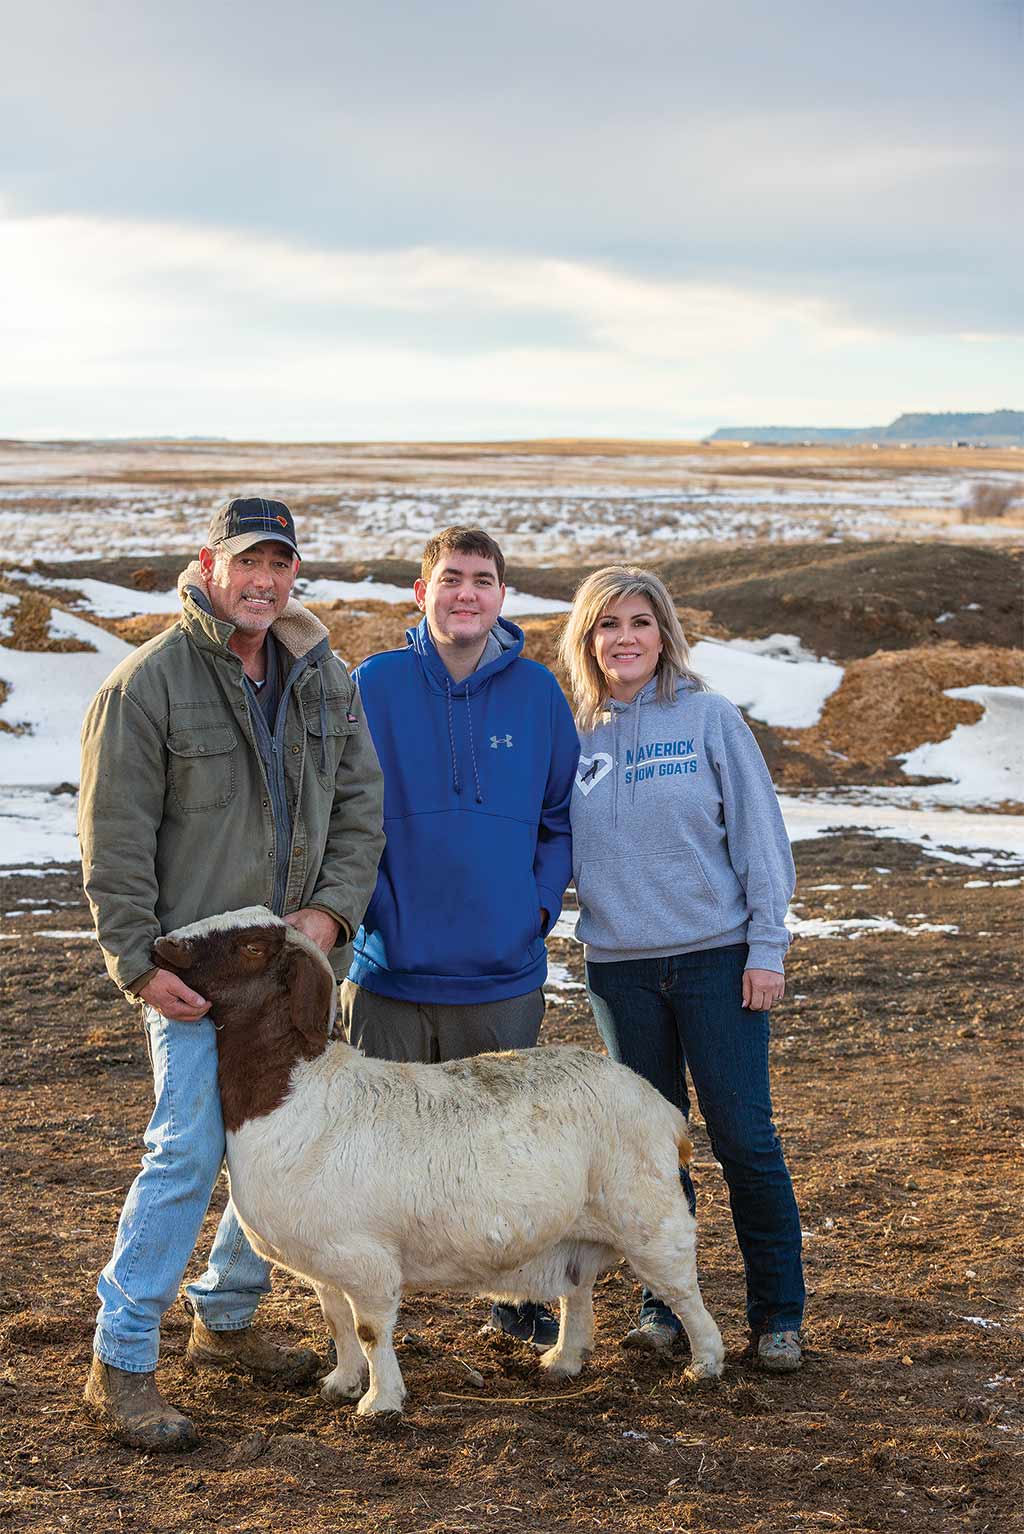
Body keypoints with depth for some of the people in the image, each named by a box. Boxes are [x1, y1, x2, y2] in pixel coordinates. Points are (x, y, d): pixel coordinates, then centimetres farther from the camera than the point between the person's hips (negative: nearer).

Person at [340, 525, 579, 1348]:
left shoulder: (537, 691, 2)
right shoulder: (376, 685, -3)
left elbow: (562, 814, 11)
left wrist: (541, 903, 1)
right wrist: (349, 908, -6)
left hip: (503, 972, 1)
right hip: (392, 966, -1)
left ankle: (518, 1296, 29)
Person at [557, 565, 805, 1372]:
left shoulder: (711, 718, -3)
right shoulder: (577, 736, 6)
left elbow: (760, 838, -3)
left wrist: (767, 948, -7)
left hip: (716, 957, -3)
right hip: (619, 966, 3)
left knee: (745, 1136, -2)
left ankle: (778, 1312, 9)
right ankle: (664, 1300, 22)